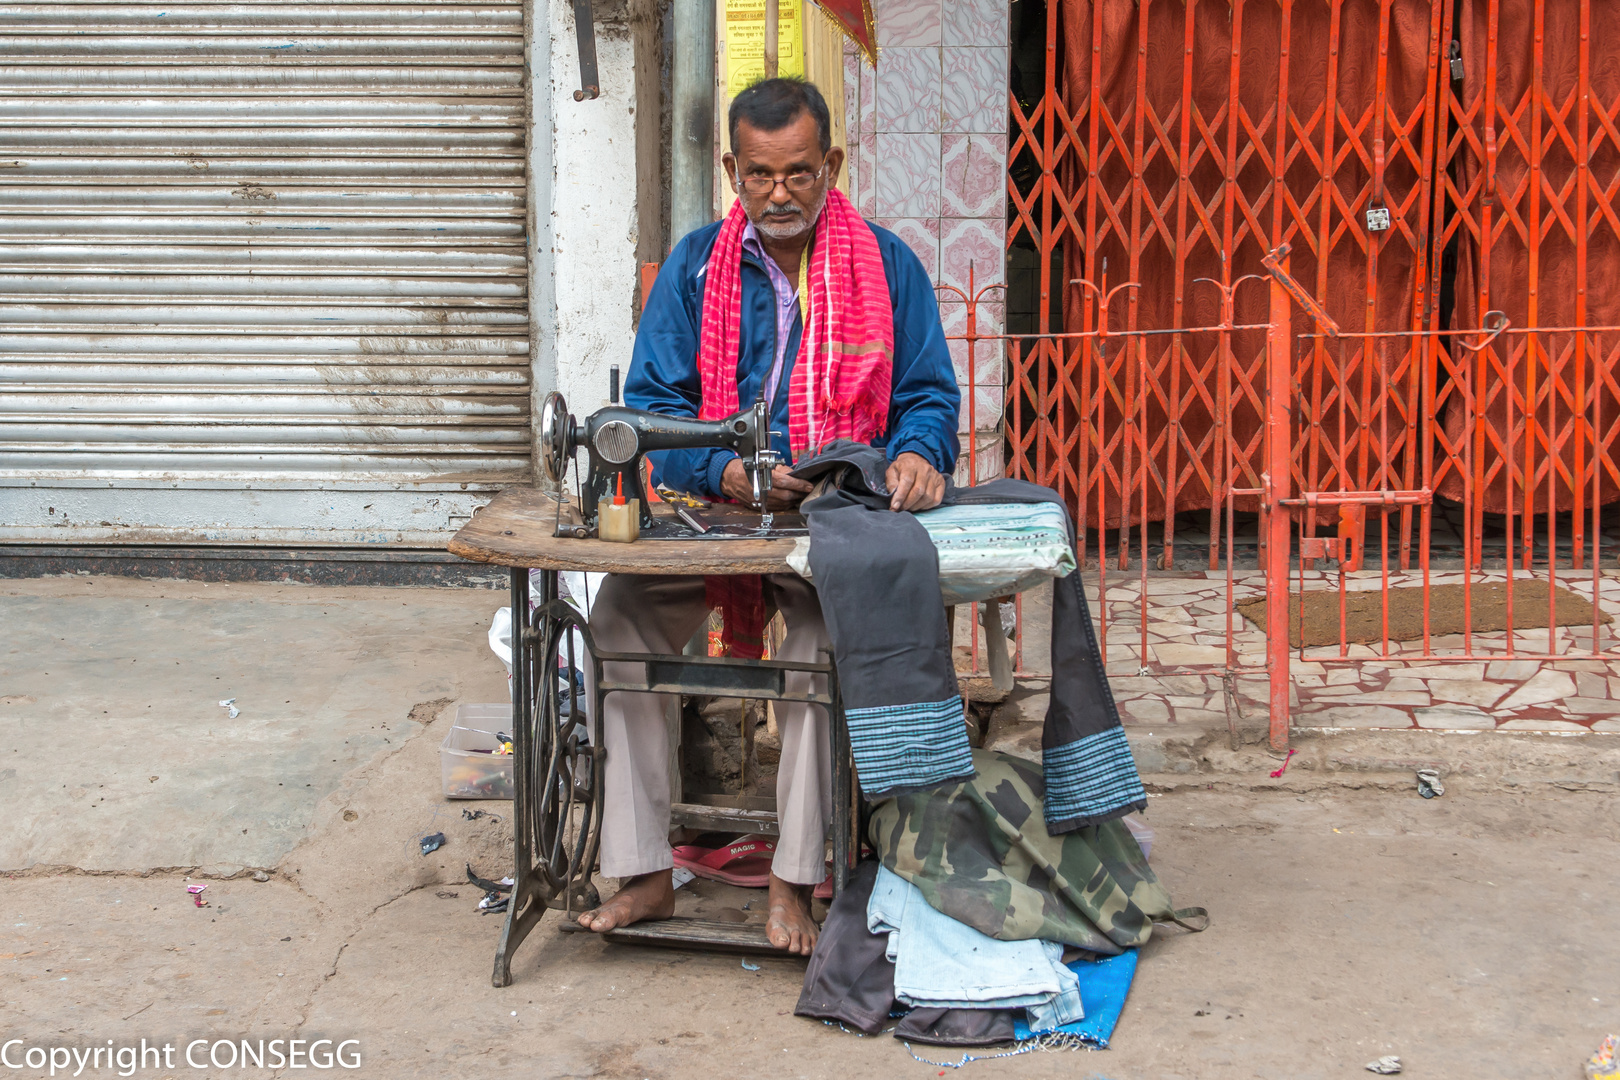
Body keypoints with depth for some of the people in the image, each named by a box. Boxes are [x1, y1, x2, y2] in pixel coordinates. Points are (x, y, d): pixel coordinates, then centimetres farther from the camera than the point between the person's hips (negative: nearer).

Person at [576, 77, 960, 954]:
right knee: (618, 615, -23)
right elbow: (653, 405, 2)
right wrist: (729, 474, -17)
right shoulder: (696, 265, 6)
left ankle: (794, 879, -20)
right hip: (712, 511, 2)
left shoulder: (887, 265, 5)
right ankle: (645, 873, -13)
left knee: (825, 630, -33)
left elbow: (929, 395, 6)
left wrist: (917, 455, -18)